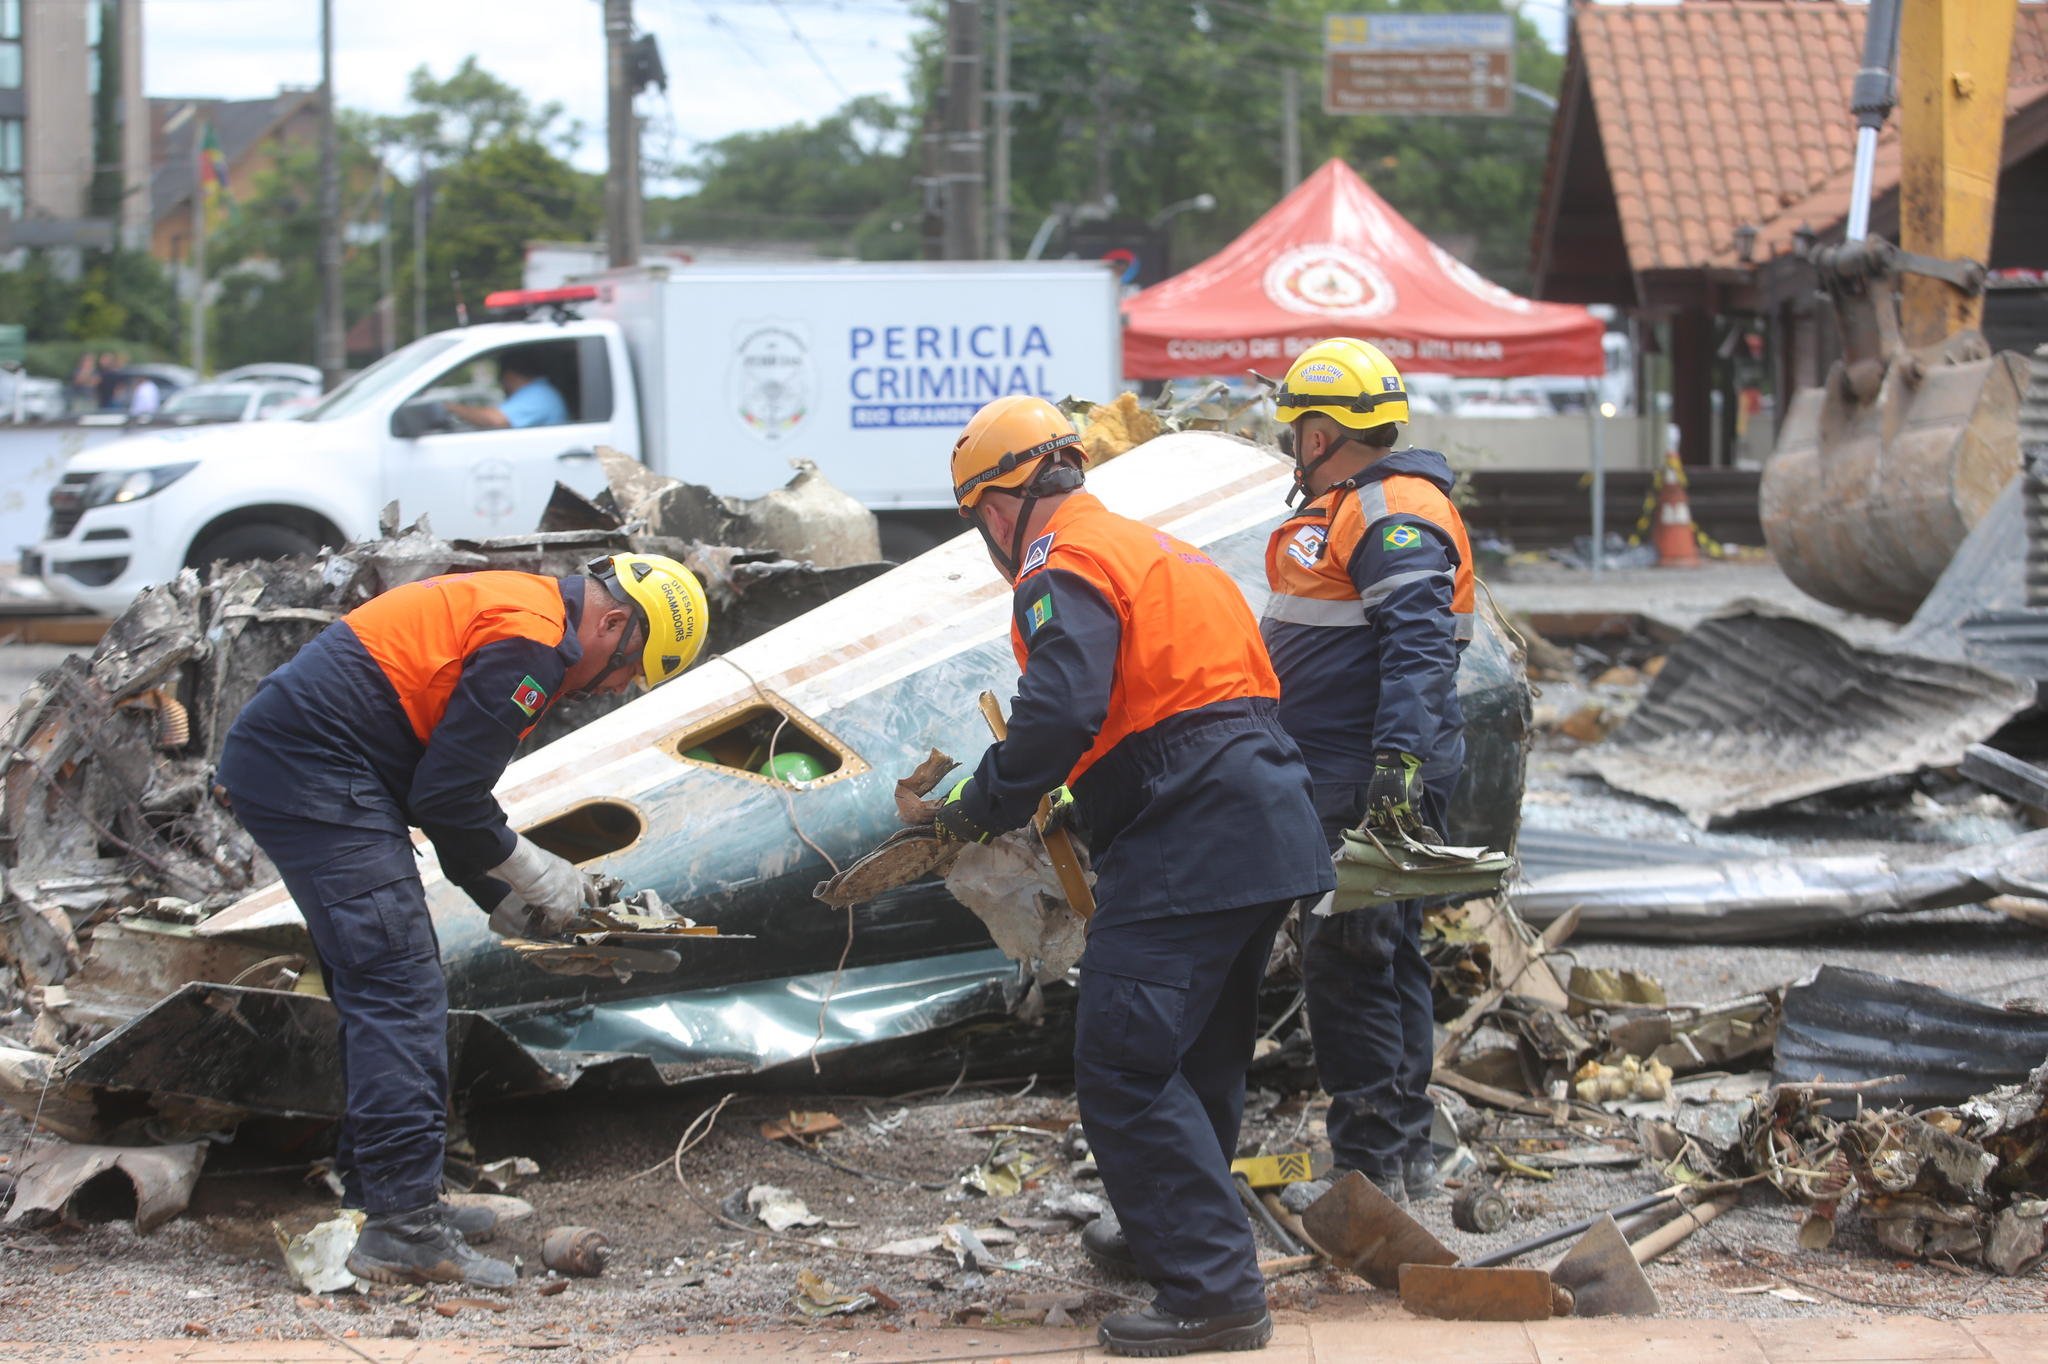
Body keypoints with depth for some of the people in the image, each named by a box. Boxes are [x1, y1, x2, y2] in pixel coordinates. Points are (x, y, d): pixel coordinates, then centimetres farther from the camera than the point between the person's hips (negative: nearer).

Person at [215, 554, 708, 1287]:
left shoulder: (512, 608, 21)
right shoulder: (531, 643, -12)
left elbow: (443, 783, 25)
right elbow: (447, 798, -14)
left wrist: (501, 897, 20)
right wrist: (539, 875, 1)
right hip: (314, 772, -11)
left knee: (378, 992, 16)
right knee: (400, 989, -12)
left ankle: (385, 1195, 21)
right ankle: (403, 1229, -16)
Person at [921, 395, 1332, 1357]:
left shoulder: (1067, 569, -8)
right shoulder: (1151, 550, 24)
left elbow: (1060, 711, -22)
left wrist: (981, 807, -8)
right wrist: (1083, 803, 27)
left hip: (1188, 846, -10)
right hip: (1270, 836, 10)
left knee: (1126, 1069, -10)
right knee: (1199, 1054, 24)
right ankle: (1166, 1232, 40)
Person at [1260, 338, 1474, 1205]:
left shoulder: (1396, 514, -15)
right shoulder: (1350, 510, 20)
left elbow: (1419, 645, -25)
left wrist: (1401, 760, -33)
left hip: (1374, 782, -11)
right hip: (1348, 777, 11)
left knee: (1346, 963, -11)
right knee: (1387, 961, 14)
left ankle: (1370, 1166, -9)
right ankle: (1409, 1157, 20)